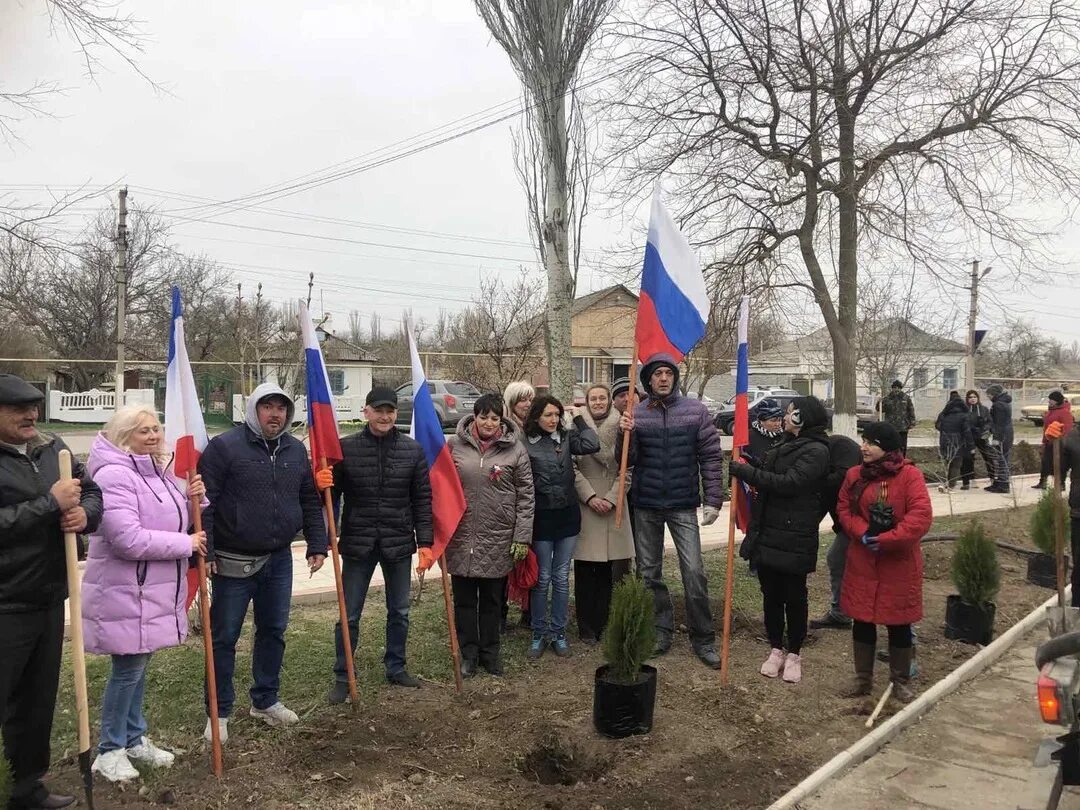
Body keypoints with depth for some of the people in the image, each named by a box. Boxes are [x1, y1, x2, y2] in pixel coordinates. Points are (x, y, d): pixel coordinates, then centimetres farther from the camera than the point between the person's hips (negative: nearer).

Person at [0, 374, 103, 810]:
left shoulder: (53, 449, 7)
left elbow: (92, 493, 12)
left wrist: (84, 512, -9)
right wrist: (51, 503, -21)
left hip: (49, 598, 7)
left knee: (38, 700, 19)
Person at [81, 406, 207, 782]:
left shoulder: (158, 472, 9)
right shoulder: (114, 475, -20)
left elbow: (175, 521, 16)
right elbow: (128, 539, -29)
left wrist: (194, 498, -5)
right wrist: (185, 544, -20)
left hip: (154, 591, 9)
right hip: (125, 593, -9)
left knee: (139, 666, 19)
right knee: (127, 669, 2)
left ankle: (134, 738, 32)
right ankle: (110, 750, 20)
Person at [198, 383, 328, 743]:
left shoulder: (296, 450, 6)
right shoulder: (223, 446, -11)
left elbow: (310, 501, 12)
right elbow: (204, 502, -12)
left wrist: (317, 545, 8)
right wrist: (204, 551, -16)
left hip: (279, 560, 5)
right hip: (234, 561, -5)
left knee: (274, 631, 15)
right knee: (225, 637, 6)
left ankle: (265, 701, 31)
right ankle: (219, 712, 20)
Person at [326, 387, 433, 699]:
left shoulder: (413, 449, -2)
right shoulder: (346, 447, -5)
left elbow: (422, 499, 0)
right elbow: (332, 494, 0)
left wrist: (425, 542, -3)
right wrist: (323, 485, -23)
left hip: (399, 543, 2)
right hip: (357, 543, -1)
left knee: (399, 612, 15)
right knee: (349, 614, 7)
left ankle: (395, 668, 34)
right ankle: (342, 677, 22)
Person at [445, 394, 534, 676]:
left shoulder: (515, 449, -3)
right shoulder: (455, 444, -1)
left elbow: (525, 496, -2)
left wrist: (522, 537, -6)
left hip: (498, 540, -1)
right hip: (460, 537, 1)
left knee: (492, 600, 12)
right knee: (464, 599, 10)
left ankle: (490, 652, 27)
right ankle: (469, 653, 25)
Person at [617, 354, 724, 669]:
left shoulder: (695, 411, -2)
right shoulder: (636, 414, 1)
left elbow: (711, 457, -3)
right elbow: (626, 461, -1)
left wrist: (713, 499, -9)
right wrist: (625, 434, -19)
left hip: (683, 506, -2)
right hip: (646, 506, 2)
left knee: (694, 572, -5)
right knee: (649, 573, 10)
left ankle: (703, 640, 8)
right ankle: (661, 631, 25)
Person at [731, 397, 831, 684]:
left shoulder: (816, 451, -12)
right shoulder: (785, 445, 15)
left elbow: (788, 483, -22)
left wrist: (745, 471, -19)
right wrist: (750, 466, 4)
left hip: (794, 539, -7)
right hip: (767, 535, 8)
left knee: (794, 597, 6)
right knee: (771, 595, 13)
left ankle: (794, 654, 20)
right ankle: (776, 650, 26)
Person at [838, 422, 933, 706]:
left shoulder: (910, 475, -12)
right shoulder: (854, 475, 2)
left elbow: (921, 516, -19)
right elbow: (845, 510, 4)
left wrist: (887, 540, -24)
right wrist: (862, 533, -15)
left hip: (899, 563, -3)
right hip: (862, 562, 4)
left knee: (898, 622, 7)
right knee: (862, 619, 10)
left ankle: (901, 680, 25)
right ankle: (863, 678, 25)